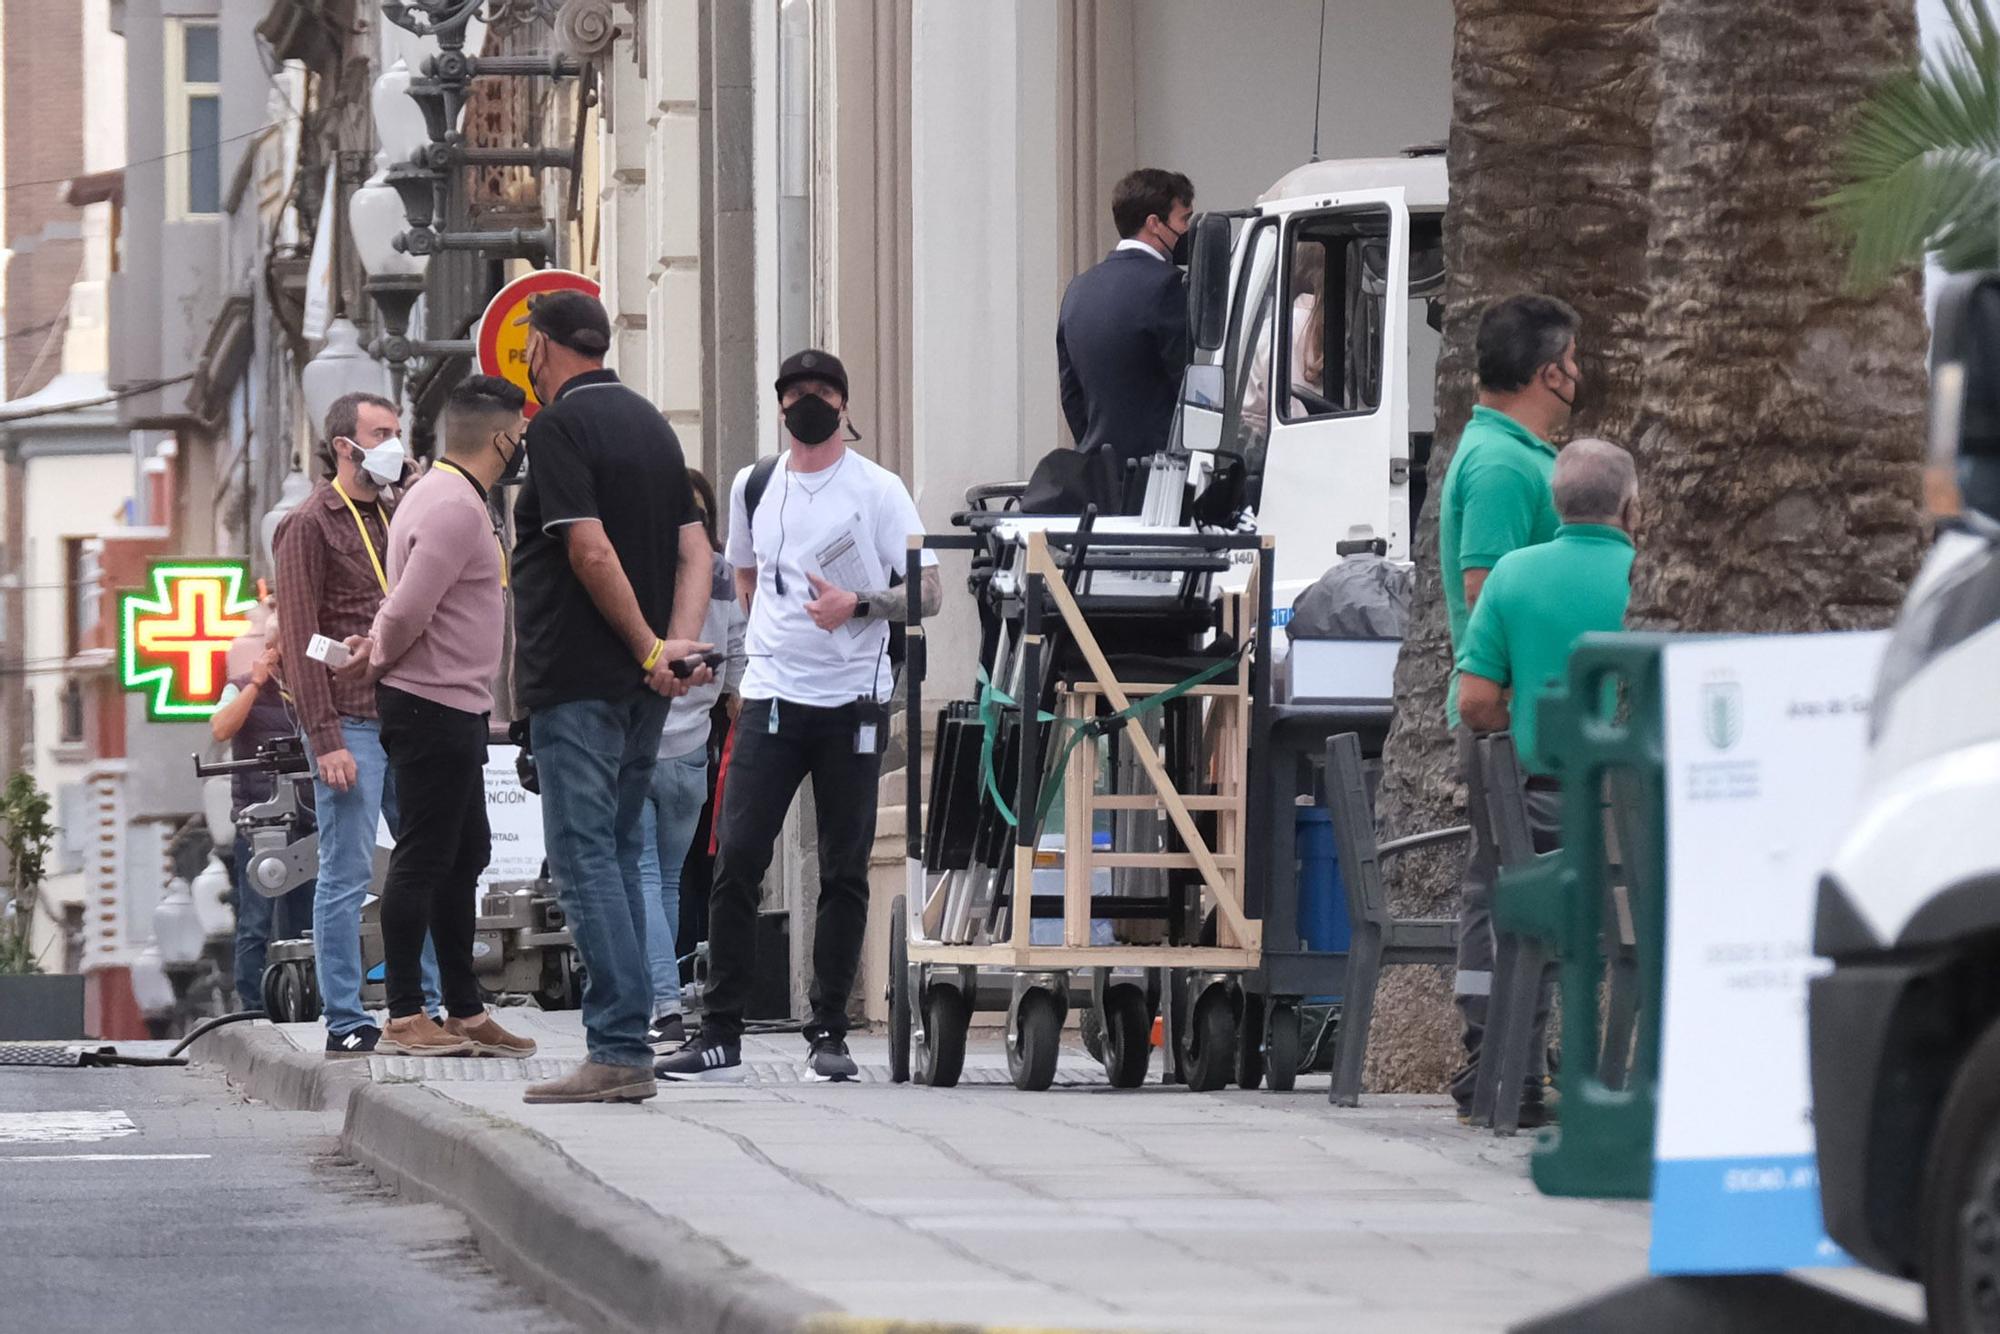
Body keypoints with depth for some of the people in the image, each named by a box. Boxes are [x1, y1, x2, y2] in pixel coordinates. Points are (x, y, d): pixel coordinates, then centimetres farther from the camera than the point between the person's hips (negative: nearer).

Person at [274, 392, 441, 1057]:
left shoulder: (392, 518, 18)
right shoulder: (310, 524, -4)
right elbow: (301, 639, -10)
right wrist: (326, 741, -16)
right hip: (349, 724, -7)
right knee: (347, 874, -5)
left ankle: (427, 1006, 14)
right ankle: (345, 1023, -1)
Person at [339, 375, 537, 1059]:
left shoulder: (444, 496, 17)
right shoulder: (455, 508, -18)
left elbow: (409, 604, 20)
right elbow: (408, 609, -24)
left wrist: (376, 651, 4)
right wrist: (377, 662, -7)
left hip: (453, 710, 11)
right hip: (435, 708, -11)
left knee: (464, 858, 14)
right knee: (423, 859, -8)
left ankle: (466, 1014, 18)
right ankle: (405, 1019, -6)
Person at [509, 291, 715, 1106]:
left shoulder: (560, 427, -11)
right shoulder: (651, 425, 15)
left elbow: (592, 551, -19)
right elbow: (694, 549, 9)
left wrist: (648, 648, -12)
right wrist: (679, 645, -4)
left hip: (578, 678, -8)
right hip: (641, 694, 8)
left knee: (585, 858, -8)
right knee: (618, 854, 13)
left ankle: (620, 1052, -14)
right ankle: (625, 1044, 13)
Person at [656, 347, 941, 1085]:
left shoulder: (878, 490, -1)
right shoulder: (754, 487, 11)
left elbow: (928, 593, -5)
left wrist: (857, 606, -19)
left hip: (852, 701, -2)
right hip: (771, 697, 2)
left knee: (844, 872, 2)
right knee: (737, 862, -7)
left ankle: (828, 1032, 8)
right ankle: (720, 1035, -6)